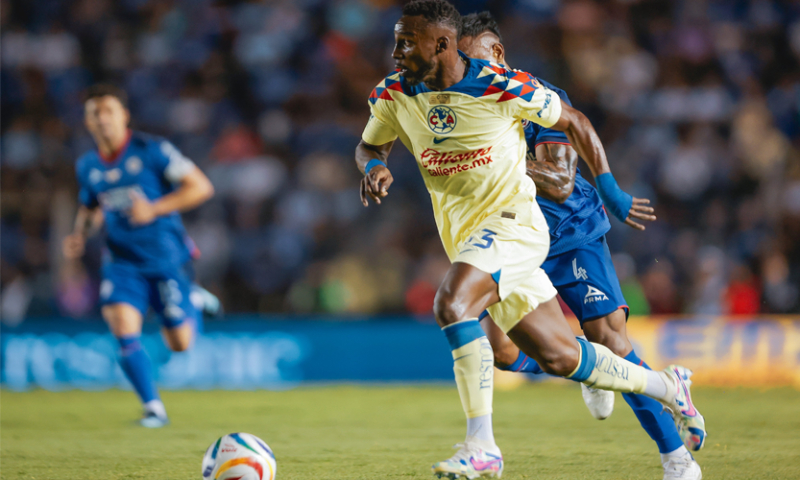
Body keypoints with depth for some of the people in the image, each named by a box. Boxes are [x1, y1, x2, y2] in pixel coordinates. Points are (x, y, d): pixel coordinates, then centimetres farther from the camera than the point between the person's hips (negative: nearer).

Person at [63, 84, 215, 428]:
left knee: (179, 344, 1)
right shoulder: (87, 166, 5)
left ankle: (193, 308, 37)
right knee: (122, 325, -20)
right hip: (122, 259, 3)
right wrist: (79, 236, 2)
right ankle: (153, 408, -9)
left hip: (164, 255, -3)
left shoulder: (152, 151, -11)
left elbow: (200, 187, -12)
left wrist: (154, 209, -22)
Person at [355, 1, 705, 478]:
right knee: (558, 355, 10)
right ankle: (665, 387, 32)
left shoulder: (504, 87, -17)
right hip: (466, 237, 6)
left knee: (452, 304, -31)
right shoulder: (393, 94, -4)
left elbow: (573, 121, -2)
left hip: (512, 219, -6)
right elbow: (369, 146, 15)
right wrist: (374, 167, -10)